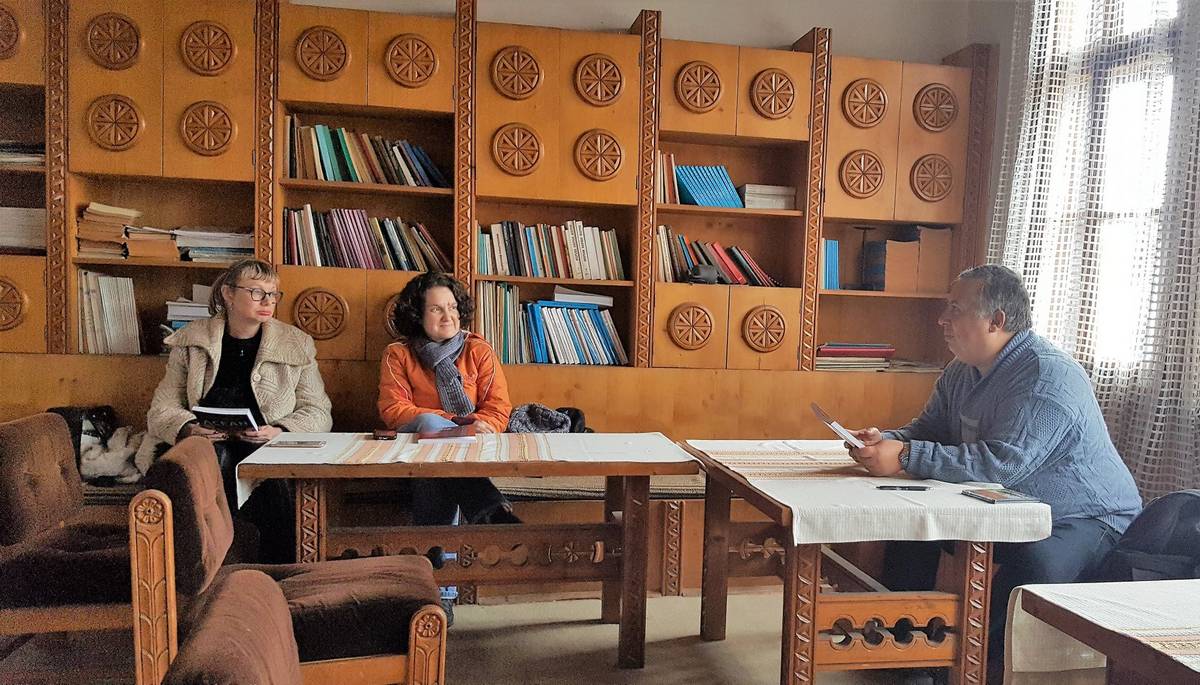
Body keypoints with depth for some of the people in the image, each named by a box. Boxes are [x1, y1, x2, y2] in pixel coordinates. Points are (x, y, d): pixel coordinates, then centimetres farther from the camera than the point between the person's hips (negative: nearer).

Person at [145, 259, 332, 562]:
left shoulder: (296, 344, 9)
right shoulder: (190, 342, 11)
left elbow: (319, 413, 7)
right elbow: (160, 411, 9)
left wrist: (280, 431, -13)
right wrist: (189, 429, -14)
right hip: (207, 447, 1)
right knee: (215, 454, -35)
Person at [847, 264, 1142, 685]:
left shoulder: (1047, 375, -26)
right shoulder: (962, 373, 3)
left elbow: (1004, 463, -36)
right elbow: (929, 431, 9)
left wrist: (906, 457, -38)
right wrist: (886, 441, -14)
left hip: (1087, 519, -8)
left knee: (1034, 563, -37)